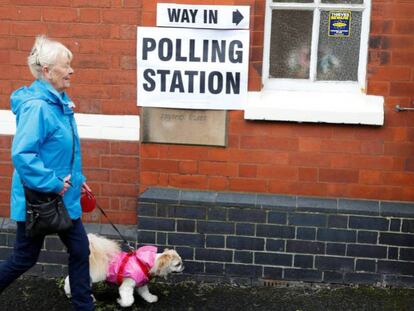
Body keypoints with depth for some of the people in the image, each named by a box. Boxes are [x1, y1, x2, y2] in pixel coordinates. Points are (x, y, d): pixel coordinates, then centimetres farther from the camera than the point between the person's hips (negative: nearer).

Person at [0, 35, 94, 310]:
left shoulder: (60, 101, 5)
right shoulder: (36, 106, -23)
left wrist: (77, 178, 16)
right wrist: (53, 183, -25)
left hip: (64, 197, 9)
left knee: (80, 250, 13)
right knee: (25, 258, 9)